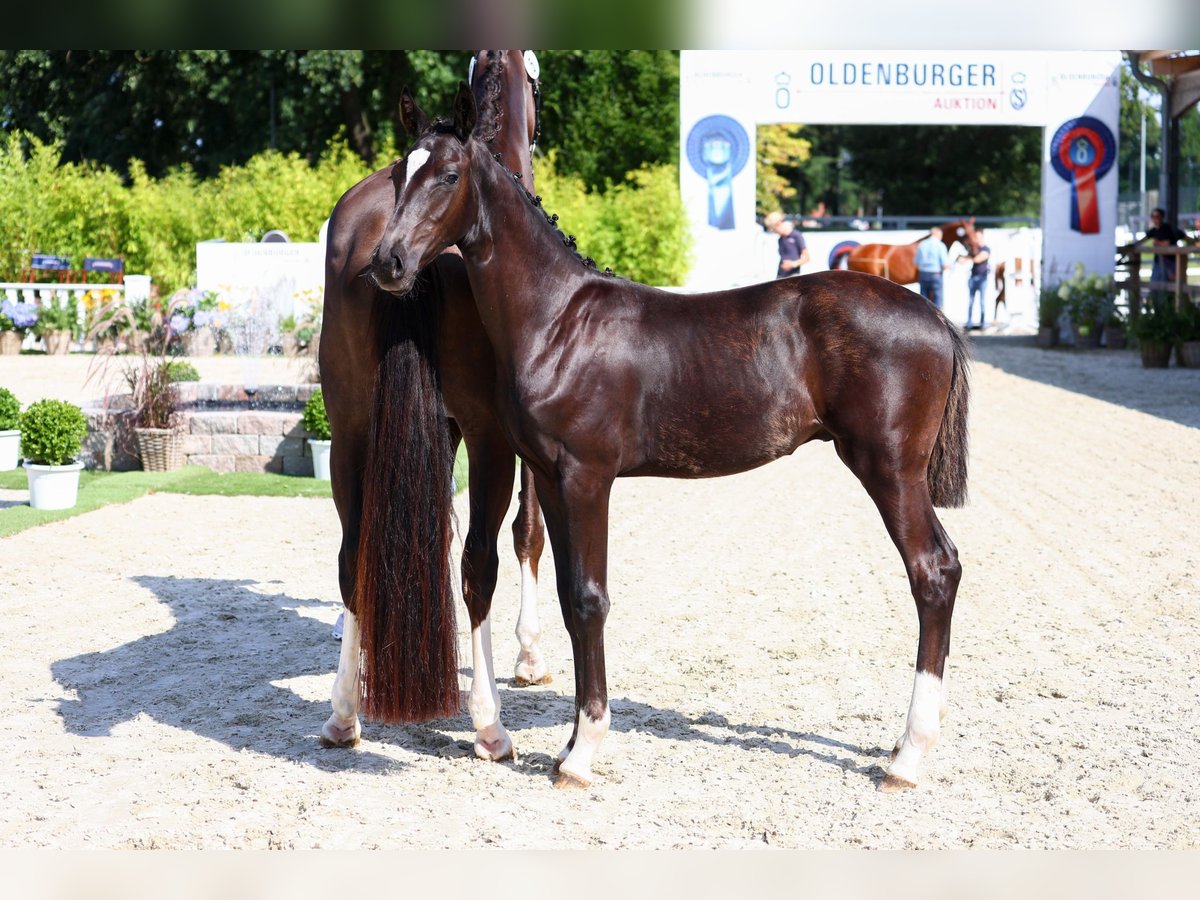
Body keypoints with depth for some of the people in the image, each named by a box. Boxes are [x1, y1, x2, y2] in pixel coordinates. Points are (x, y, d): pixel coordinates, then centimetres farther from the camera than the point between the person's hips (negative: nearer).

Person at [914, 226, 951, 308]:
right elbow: (945, 265, -12)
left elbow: (915, 262, 10)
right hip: (936, 275, -4)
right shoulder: (940, 245, -8)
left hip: (922, 275, 4)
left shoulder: (921, 245, 5)